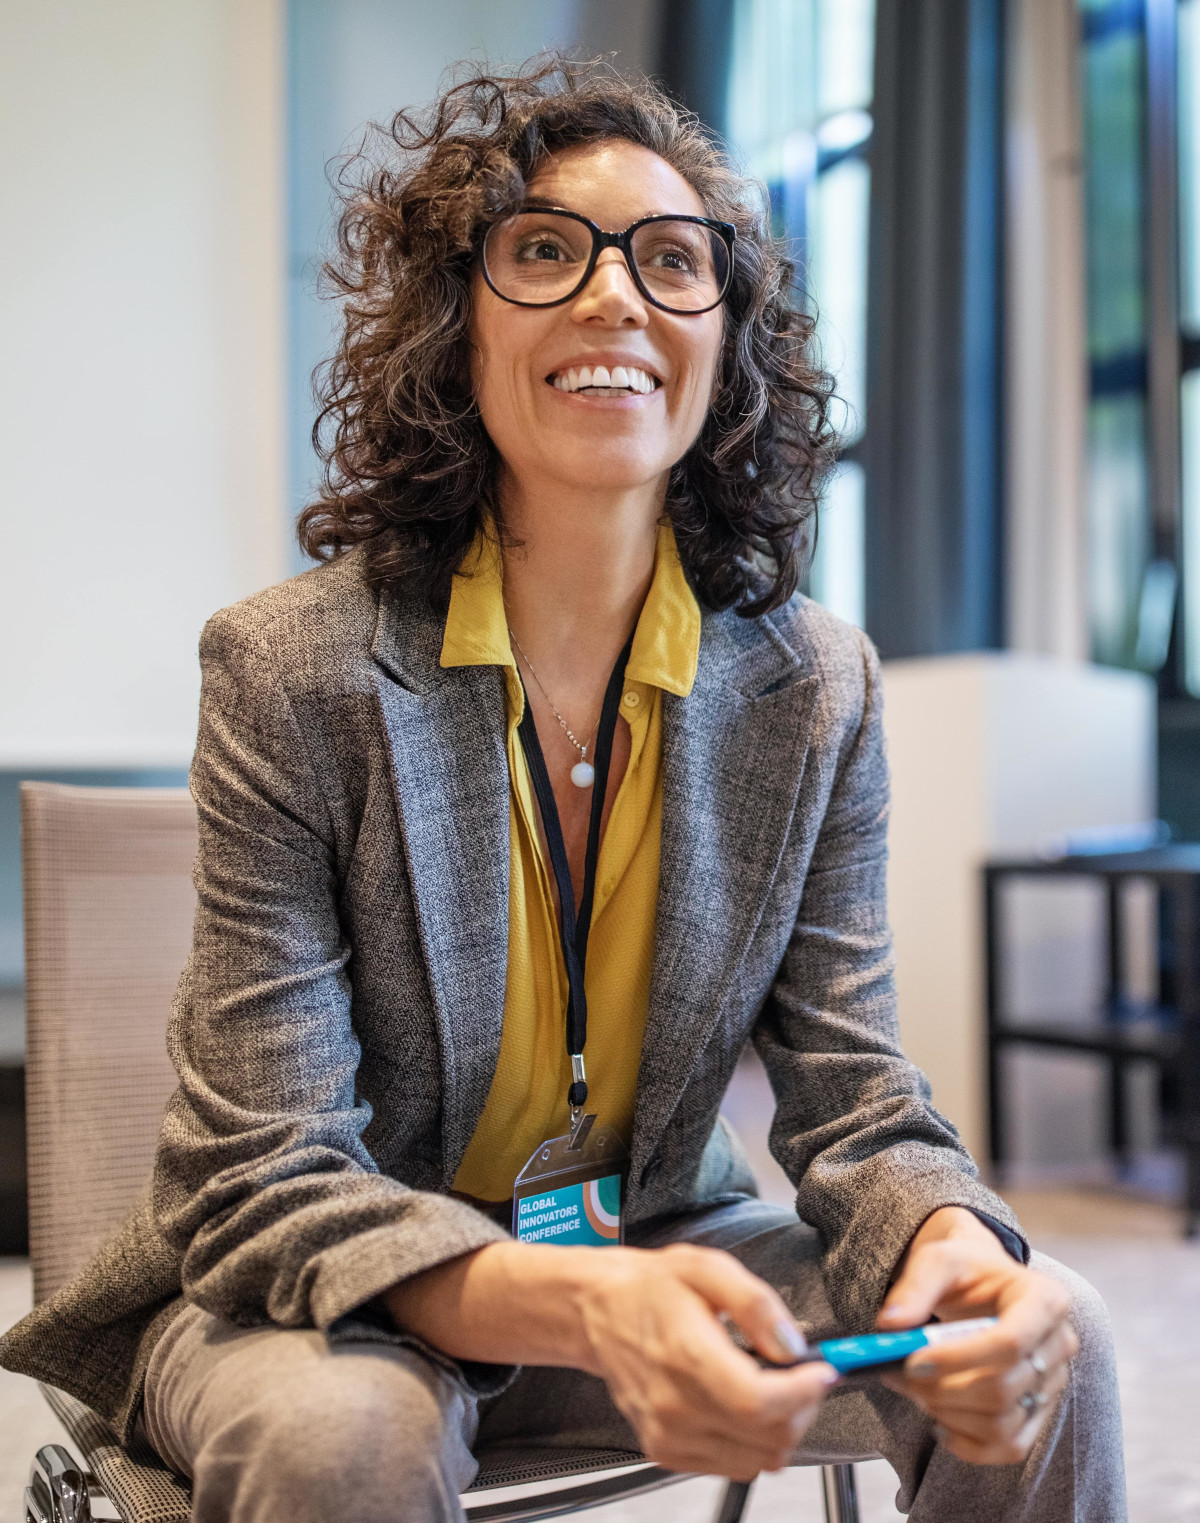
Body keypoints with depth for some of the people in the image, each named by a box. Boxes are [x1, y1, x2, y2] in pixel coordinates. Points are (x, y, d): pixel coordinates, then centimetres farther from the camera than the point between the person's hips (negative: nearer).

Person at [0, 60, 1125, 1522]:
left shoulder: (815, 688, -7)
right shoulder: (290, 672, -18)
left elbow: (856, 1101, -6)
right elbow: (267, 1181, -20)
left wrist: (951, 1239, -30)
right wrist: (592, 1307, -38)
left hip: (654, 1251, 3)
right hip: (322, 1297, -2)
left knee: (1045, 1346, -15)